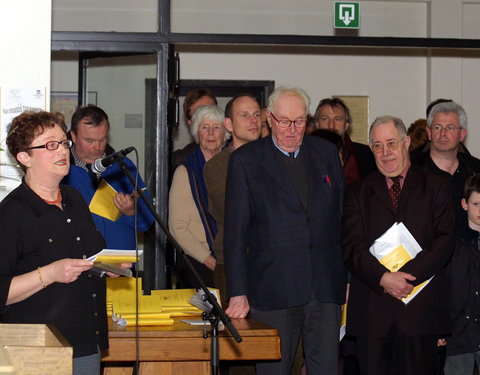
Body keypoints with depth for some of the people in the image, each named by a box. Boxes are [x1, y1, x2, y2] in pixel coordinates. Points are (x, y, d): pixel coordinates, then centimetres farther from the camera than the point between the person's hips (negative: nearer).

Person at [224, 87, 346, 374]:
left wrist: (348, 276, 9)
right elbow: (236, 230, -1)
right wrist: (238, 293, -6)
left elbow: (343, 216, 14)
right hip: (274, 289, -3)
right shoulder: (246, 160, 2)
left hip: (326, 286, 3)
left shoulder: (326, 153, 12)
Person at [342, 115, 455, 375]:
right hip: (371, 306, 1)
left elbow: (444, 239, 0)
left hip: (421, 305, -1)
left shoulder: (436, 187, 11)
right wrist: (383, 278, -15)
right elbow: (351, 246, 2)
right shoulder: (358, 192, 13)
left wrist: (409, 275, -13)